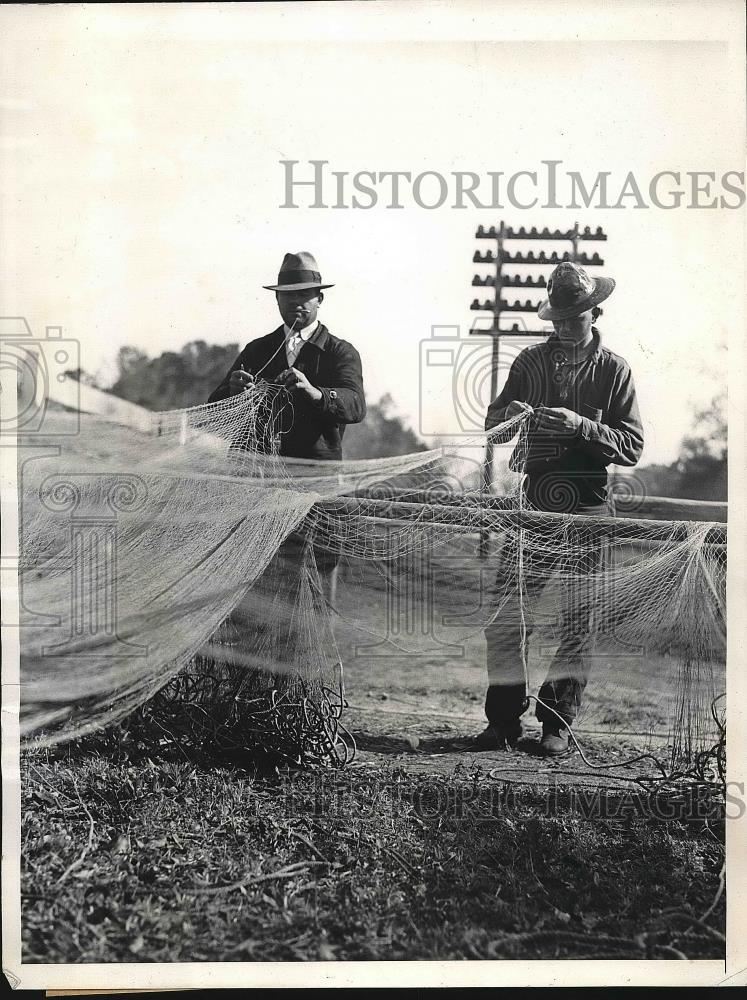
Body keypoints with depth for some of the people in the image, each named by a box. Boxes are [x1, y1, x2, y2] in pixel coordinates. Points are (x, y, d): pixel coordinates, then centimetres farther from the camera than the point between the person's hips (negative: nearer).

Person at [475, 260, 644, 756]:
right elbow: (491, 423, 15)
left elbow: (632, 447, -3)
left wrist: (580, 425, -17)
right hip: (534, 501, 2)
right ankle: (503, 719, 7)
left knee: (577, 618, 4)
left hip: (587, 509, -2)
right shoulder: (530, 362, 10)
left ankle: (558, 722, 14)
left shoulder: (614, 370, 3)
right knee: (507, 612, -3)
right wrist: (509, 414, -8)